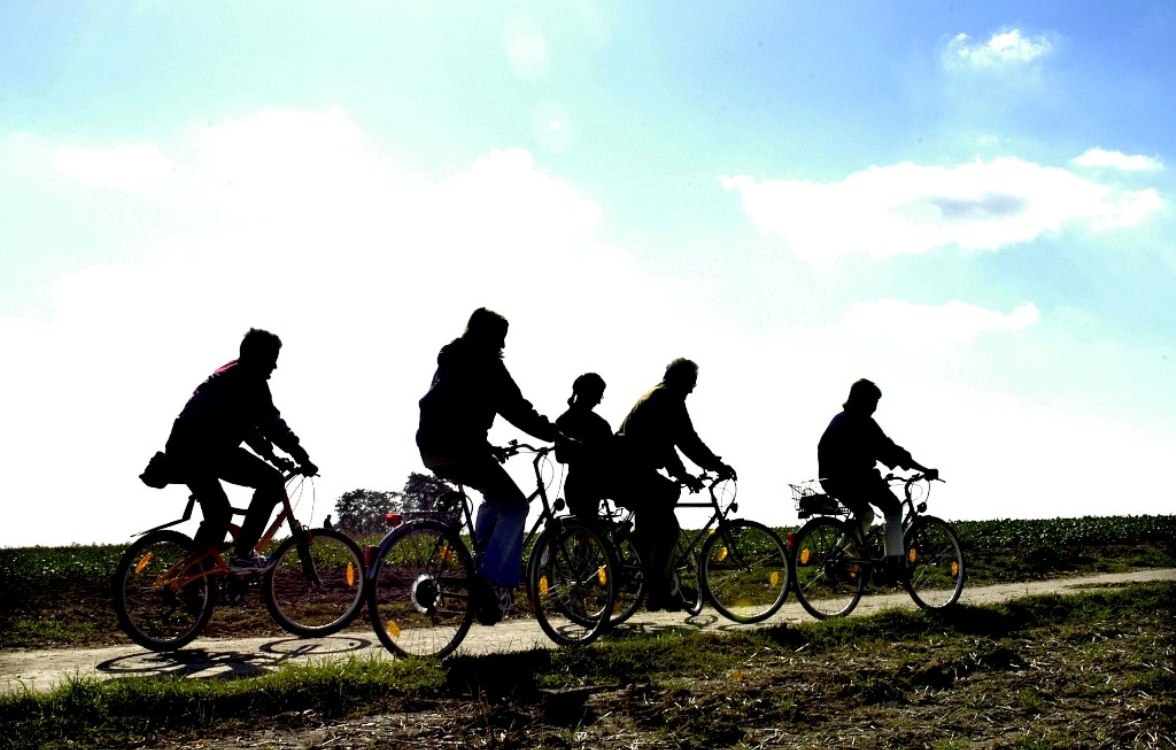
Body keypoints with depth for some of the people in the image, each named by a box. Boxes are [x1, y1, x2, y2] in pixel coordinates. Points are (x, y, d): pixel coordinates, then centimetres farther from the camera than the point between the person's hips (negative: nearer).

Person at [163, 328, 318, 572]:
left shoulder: (228, 375, 29)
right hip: (206, 448, -10)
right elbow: (272, 424, -6)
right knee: (273, 482, -4)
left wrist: (273, 457, 33)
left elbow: (247, 425, 35)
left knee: (218, 514, 23)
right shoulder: (249, 378, 0)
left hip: (180, 450, 10)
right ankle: (243, 555, -7)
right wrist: (303, 458, -2)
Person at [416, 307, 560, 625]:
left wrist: (488, 447, 33)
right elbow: (517, 409, -8)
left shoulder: (451, 361, 23)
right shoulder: (486, 363, -4)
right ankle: (490, 581, -15)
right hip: (460, 448, -9)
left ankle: (476, 569, 19)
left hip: (432, 449, 9)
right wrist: (554, 434, -1)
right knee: (514, 505, -2)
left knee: (495, 499, 26)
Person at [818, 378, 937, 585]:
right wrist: (925, 470, -7)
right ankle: (894, 563, -2)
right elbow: (890, 450, -12)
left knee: (865, 514, 28)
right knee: (894, 508, 8)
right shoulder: (862, 423, -9)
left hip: (831, 481, 8)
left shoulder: (839, 420, 18)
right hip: (855, 478, -8)